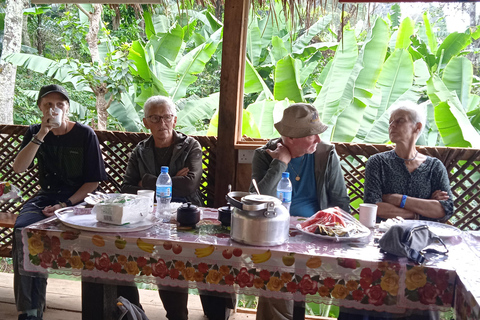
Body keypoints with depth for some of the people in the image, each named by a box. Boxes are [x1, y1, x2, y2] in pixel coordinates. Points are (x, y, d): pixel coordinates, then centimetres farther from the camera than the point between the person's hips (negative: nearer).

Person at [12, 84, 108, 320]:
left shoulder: (85, 135, -3)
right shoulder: (34, 132, 9)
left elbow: (93, 181, -4)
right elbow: (18, 168, -7)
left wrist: (66, 205, -16)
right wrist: (41, 135, -15)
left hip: (77, 198, -3)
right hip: (46, 196, 4)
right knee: (22, 228, -27)